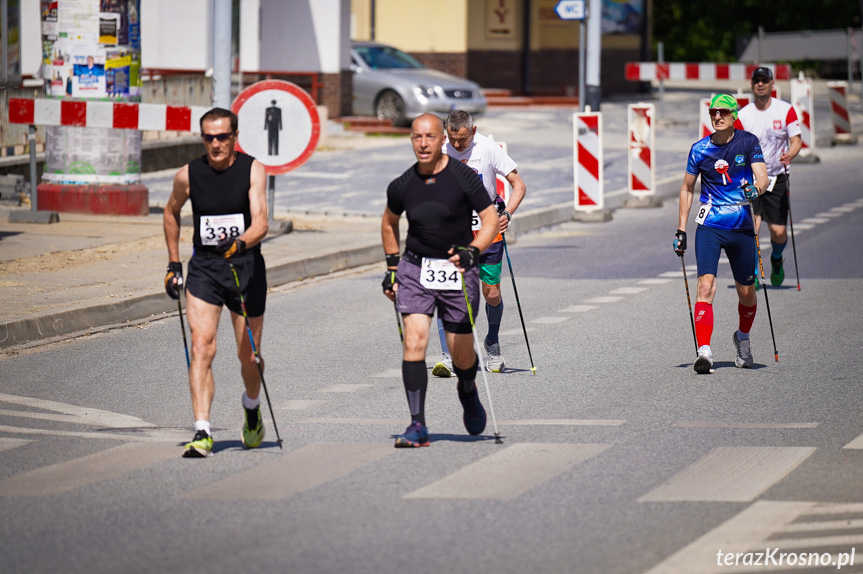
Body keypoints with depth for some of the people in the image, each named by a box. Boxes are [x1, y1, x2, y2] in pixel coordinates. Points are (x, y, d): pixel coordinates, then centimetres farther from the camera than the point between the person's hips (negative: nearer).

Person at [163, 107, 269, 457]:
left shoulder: (252, 170, -7)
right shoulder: (188, 175, -2)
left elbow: (260, 223, -18)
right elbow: (171, 213, 18)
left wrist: (240, 243, -38)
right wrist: (173, 264, 16)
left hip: (246, 268, -1)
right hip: (203, 269, 1)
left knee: (248, 356, 8)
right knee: (201, 346, -17)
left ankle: (252, 408, 41)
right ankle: (202, 433, -22)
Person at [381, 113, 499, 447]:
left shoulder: (463, 177, -10)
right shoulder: (402, 185, 0)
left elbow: (491, 220, -8)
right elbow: (389, 222, 19)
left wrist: (472, 250, -25)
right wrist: (391, 266, 15)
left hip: (457, 269, -2)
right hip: (415, 268, 2)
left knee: (461, 353, 4)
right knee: (414, 339, -15)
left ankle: (468, 392, 41)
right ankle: (417, 426, -15)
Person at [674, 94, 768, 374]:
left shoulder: (748, 142, -2)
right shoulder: (700, 149, 2)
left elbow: (762, 177, -11)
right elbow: (687, 188, 12)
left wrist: (755, 189, -35)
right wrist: (681, 230, 9)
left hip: (742, 228, 0)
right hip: (709, 227, 0)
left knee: (746, 293, 10)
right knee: (706, 286, -18)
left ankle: (743, 338, 40)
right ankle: (704, 352, -22)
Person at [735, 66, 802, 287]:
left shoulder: (786, 110, -1)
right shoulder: (742, 115, -2)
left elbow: (796, 141, -2)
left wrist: (790, 154, -24)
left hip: (777, 177, 1)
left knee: (778, 232, 0)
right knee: (751, 226, -16)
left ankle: (776, 259, 34)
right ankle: (752, 274, -4)